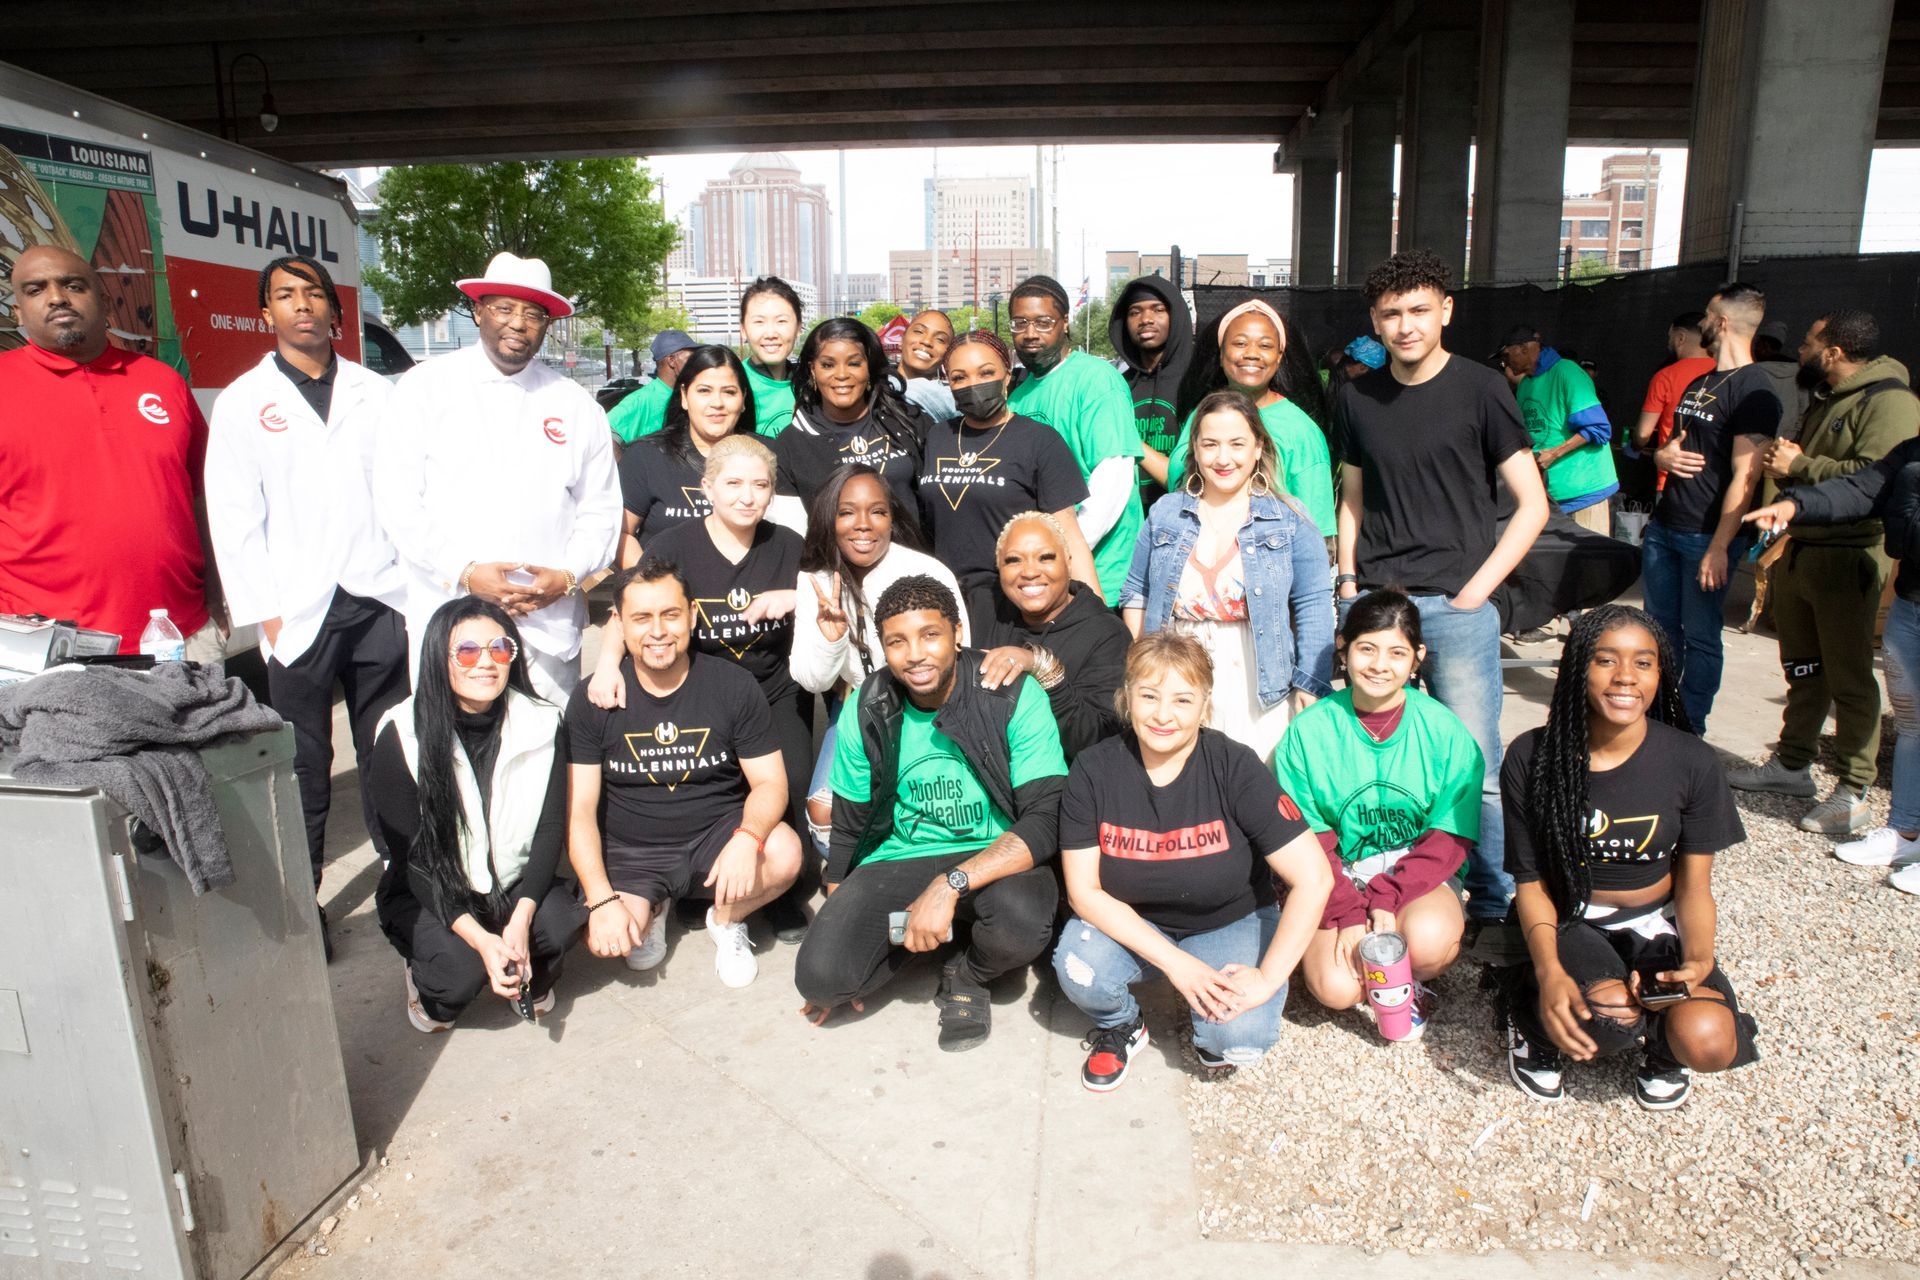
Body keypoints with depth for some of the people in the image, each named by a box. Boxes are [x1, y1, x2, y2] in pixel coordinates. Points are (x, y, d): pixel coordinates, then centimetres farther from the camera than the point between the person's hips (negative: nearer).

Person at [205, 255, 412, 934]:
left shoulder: (376, 392, 12)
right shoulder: (242, 401, 6)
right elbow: (233, 520, 1)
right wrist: (265, 613, -5)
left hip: (381, 601, 2)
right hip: (299, 613, -1)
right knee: (303, 767, 4)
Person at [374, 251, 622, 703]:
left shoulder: (575, 405, 10)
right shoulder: (425, 388, 4)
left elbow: (600, 510, 10)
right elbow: (396, 501, -2)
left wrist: (568, 575, -7)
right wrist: (464, 572, -12)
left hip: (550, 624, 2)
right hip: (448, 616, -1)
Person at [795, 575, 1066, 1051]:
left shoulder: (1015, 697, -14)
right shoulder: (866, 711, -3)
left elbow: (1047, 821, -19)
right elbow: (848, 828, 8)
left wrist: (949, 885, -29)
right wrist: (837, 920, 8)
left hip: (994, 858, -2)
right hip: (897, 863, 3)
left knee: (1023, 920, -37)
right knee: (820, 976, -22)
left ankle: (967, 975, 1)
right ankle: (908, 937, 12)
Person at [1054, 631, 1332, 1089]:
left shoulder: (1234, 768, -20)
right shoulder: (1093, 770, -15)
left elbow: (1313, 878, -20)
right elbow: (1084, 890, -15)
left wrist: (1268, 978, -21)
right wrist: (1173, 960, -22)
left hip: (1230, 924, -1)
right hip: (1128, 925, 1)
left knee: (1239, 1040, -26)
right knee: (1078, 967, -30)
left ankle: (1214, 1035, 12)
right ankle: (1120, 1026, 6)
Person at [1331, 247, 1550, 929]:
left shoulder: (1479, 389, -2)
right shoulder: (1357, 398, 10)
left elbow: (1532, 504, -1)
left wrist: (1476, 589, -8)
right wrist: (1349, 580, 6)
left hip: (1456, 605, -3)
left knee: (1475, 768, 1)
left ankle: (1494, 902, 20)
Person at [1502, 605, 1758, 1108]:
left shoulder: (1691, 762, -8)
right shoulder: (1532, 758, -12)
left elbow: (1693, 885, -3)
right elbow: (1530, 880, -8)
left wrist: (1699, 960, -24)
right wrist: (1548, 971, -25)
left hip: (1657, 925, 2)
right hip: (1570, 924, -2)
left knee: (1708, 1042, -26)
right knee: (1610, 1015, -33)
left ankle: (1664, 1044, 12)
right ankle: (1534, 1018, 2)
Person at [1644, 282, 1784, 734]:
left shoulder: (1754, 391, -11)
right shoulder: (1699, 383, 17)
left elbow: (1744, 477, -17)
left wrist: (1719, 547, -21)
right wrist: (1664, 455, 1)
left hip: (1706, 538, -8)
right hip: (1664, 527, 8)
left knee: (1700, 638, 1)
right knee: (1660, 628, 13)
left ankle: (1690, 728, 11)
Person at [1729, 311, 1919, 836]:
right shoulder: (1826, 401, 19)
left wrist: (1799, 466, -17)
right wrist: (1782, 461, 6)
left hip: (1847, 559, -9)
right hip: (1799, 550, 9)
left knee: (1849, 677, -4)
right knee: (1801, 667, 16)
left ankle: (1853, 793, 2)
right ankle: (1792, 765, 27)